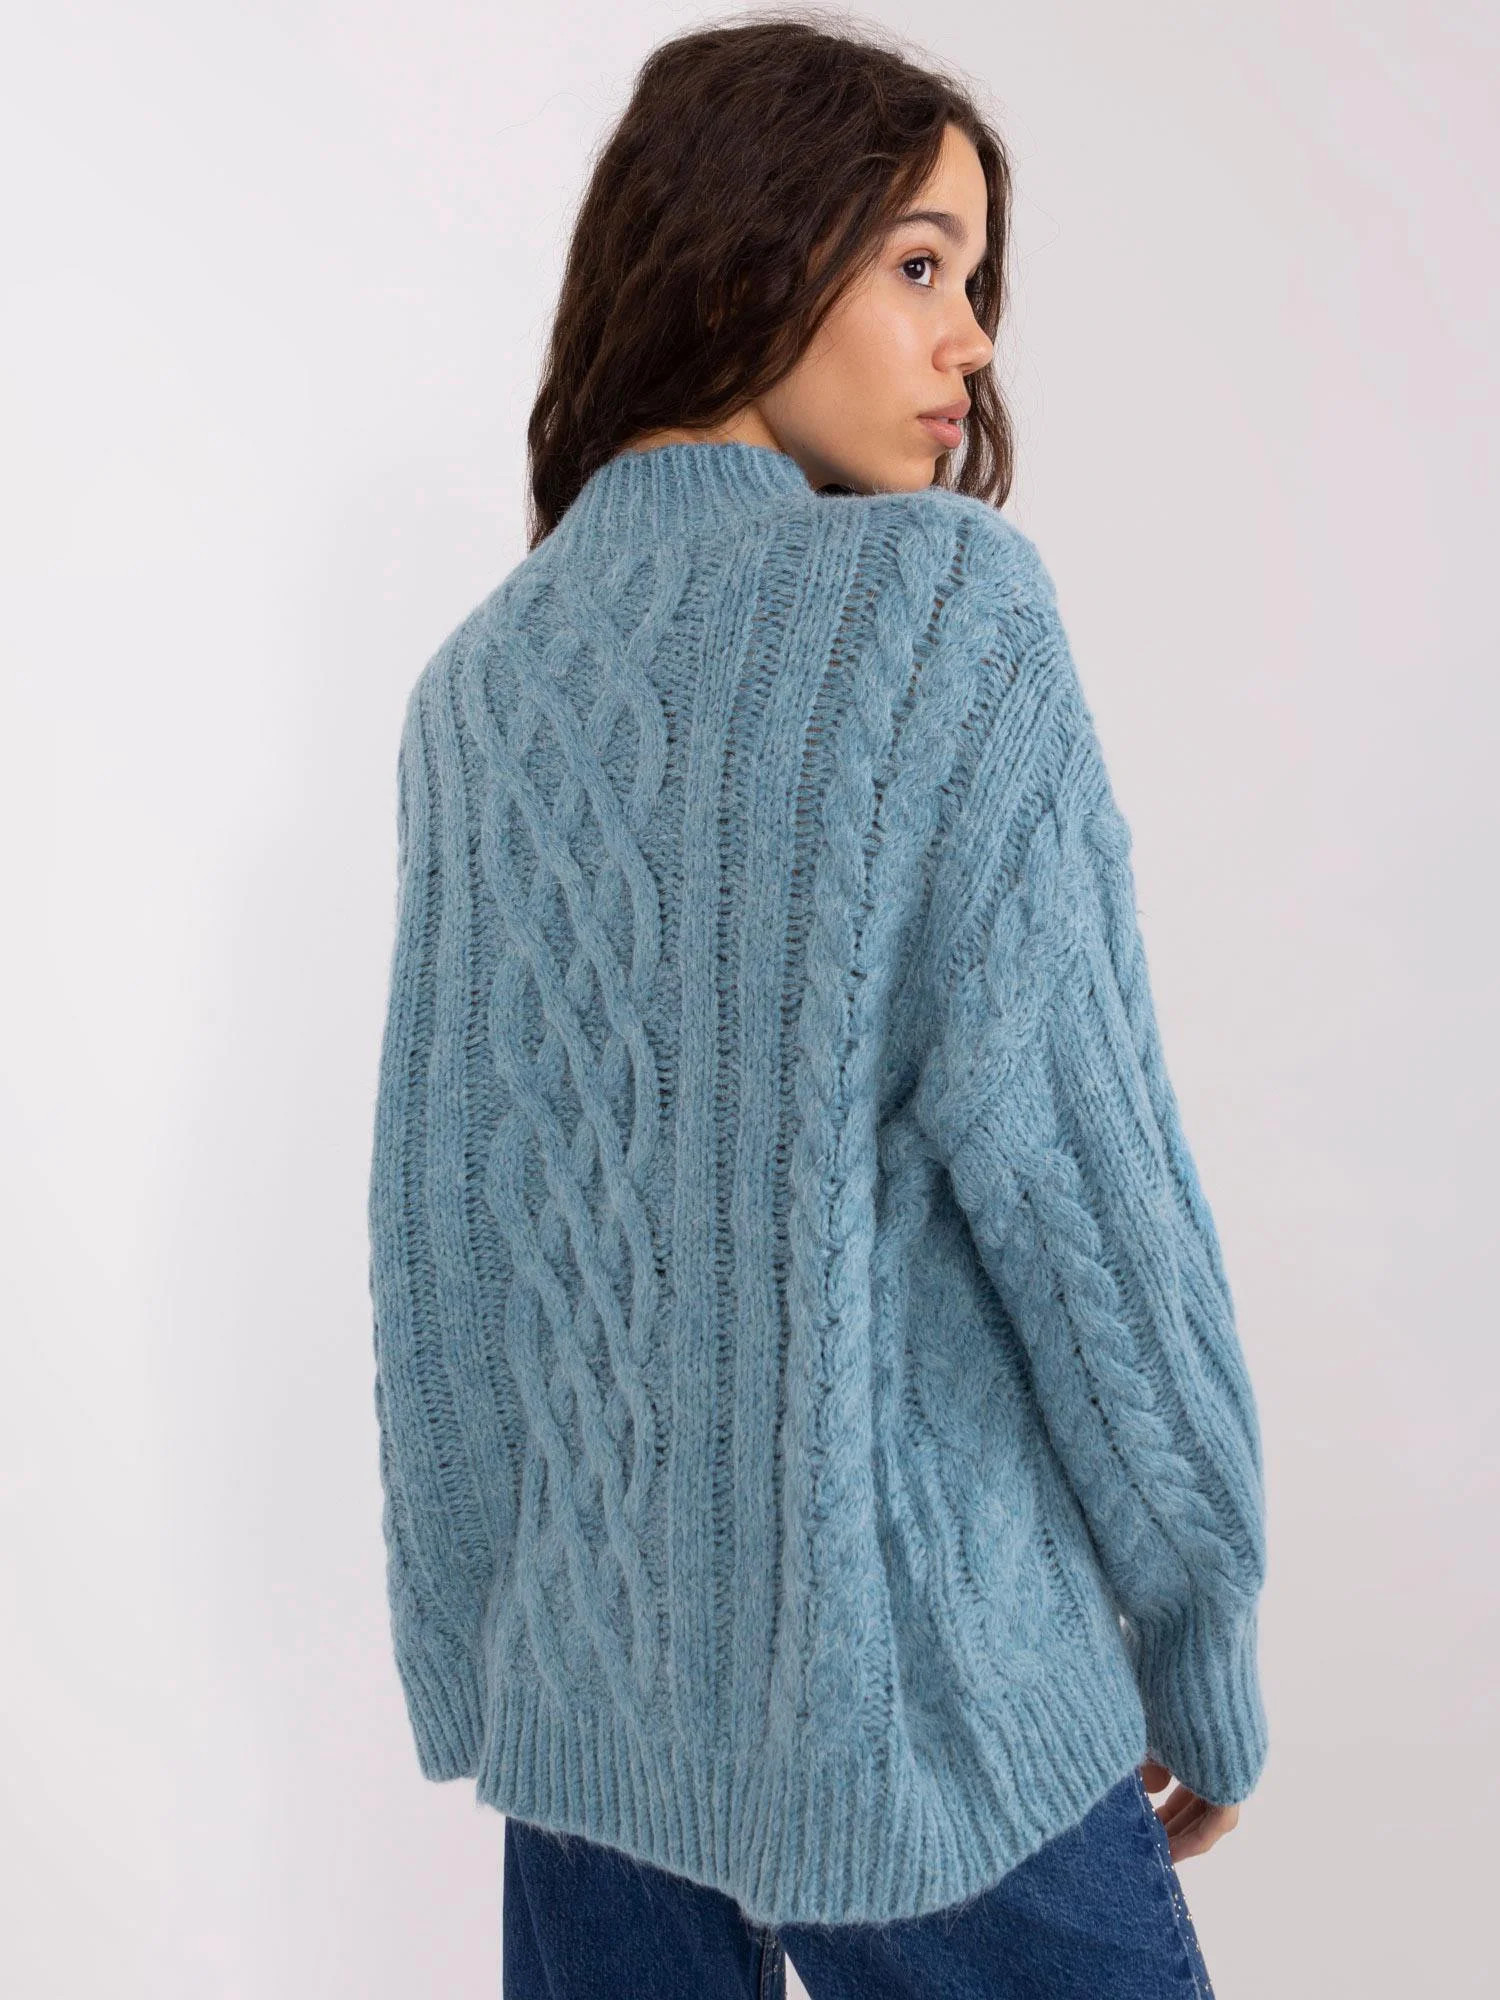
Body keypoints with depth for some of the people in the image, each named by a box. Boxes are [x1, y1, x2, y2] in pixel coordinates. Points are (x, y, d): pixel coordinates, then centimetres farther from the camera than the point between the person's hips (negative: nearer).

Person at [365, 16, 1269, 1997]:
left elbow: (434, 1205, 5)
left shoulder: (480, 681, 4)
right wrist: (1204, 1640, -4)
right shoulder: (941, 595, -11)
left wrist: (468, 1645, 14)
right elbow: (1059, 1139, -15)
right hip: (910, 1683, -5)